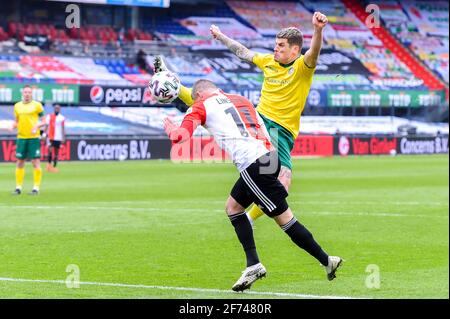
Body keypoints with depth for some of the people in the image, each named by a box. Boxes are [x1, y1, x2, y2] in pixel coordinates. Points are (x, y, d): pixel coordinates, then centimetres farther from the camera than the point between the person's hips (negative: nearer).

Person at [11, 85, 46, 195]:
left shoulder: (37, 105, 0)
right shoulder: (17, 106, 11)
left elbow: (43, 121, 2)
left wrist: (37, 126, -17)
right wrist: (14, 126, -2)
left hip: (34, 137, -4)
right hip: (21, 137, 4)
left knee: (35, 162, -6)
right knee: (20, 162, 6)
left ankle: (36, 188, -2)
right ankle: (18, 187, 13)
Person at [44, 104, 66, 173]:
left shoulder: (62, 118, 6)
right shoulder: (49, 116, 5)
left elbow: (63, 128, 6)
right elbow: (47, 126, 4)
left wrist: (63, 137, -1)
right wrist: (45, 134, -5)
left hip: (58, 138, 1)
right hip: (50, 137, -1)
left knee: (56, 152, 4)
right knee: (50, 150, -15)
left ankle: (54, 167, 10)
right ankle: (49, 164, -10)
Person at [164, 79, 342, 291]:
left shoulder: (202, 106, 5)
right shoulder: (240, 99, 24)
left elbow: (181, 135, -3)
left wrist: (170, 127, 17)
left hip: (253, 166, -8)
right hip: (268, 156, 8)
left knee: (284, 218, -2)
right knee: (233, 207, 20)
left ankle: (326, 261, 0)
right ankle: (253, 265, 15)